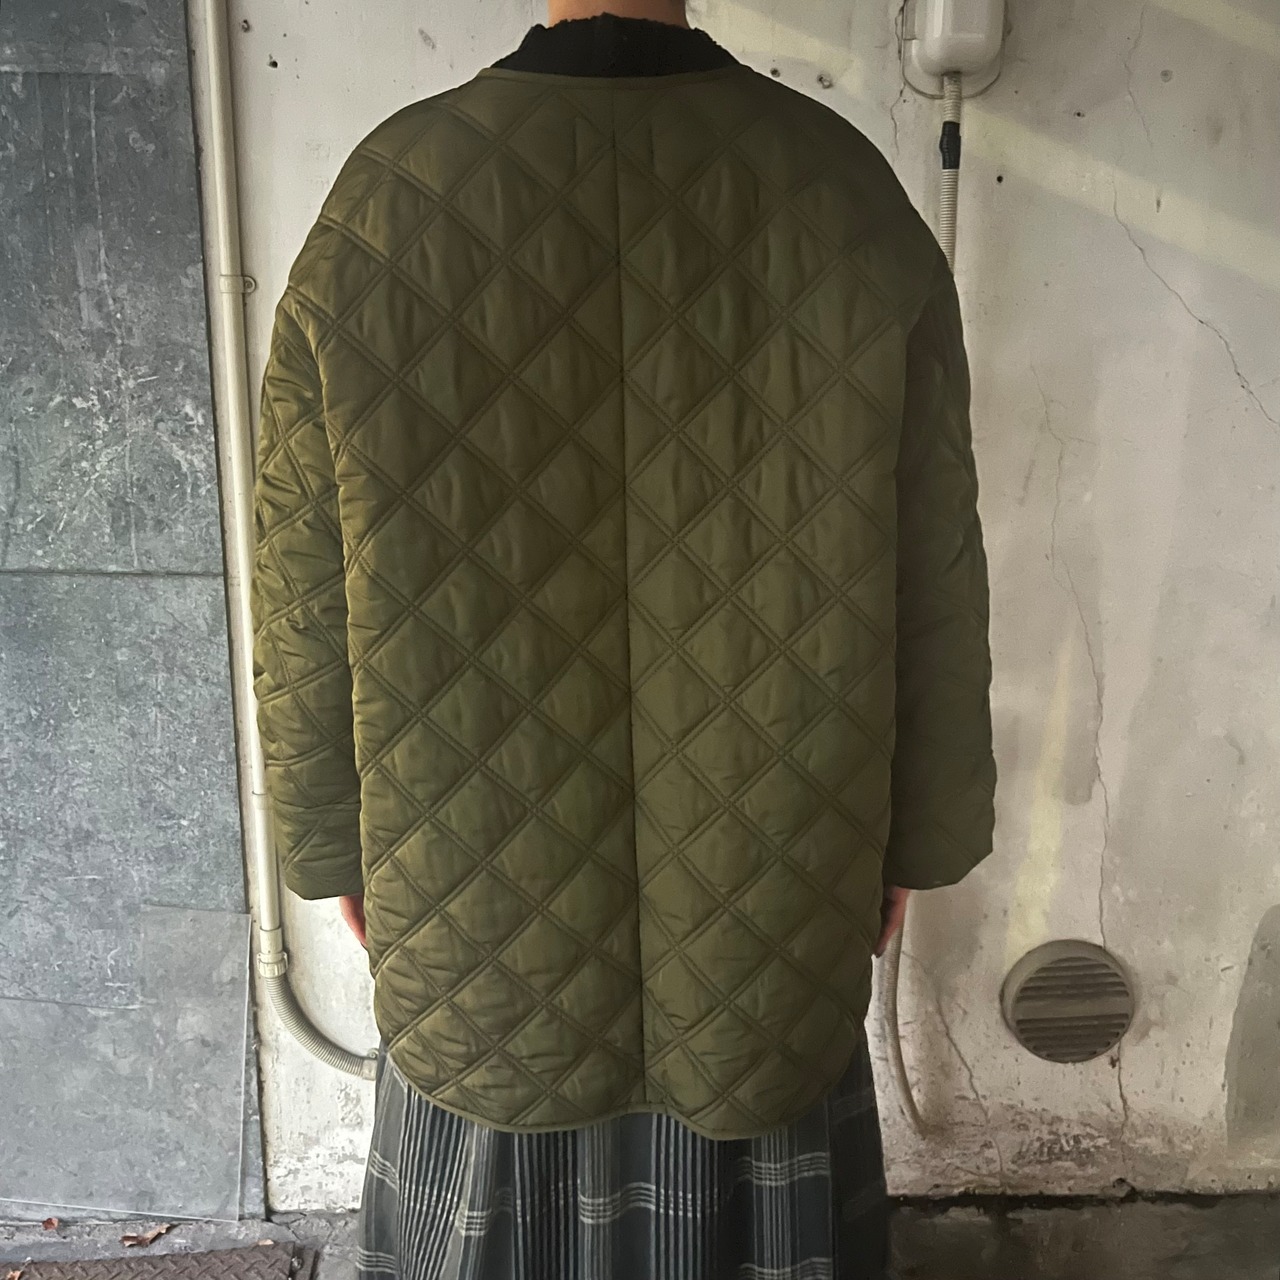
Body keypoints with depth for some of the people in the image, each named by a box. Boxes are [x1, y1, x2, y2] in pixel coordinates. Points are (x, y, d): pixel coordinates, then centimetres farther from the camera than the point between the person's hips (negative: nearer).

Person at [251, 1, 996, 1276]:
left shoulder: (382, 207, -13)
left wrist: (333, 848, 9)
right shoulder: (846, 198, -12)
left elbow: (307, 608, -7)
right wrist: (915, 838, 9)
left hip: (476, 915, 0)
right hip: (771, 907, 1)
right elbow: (931, 593, -7)